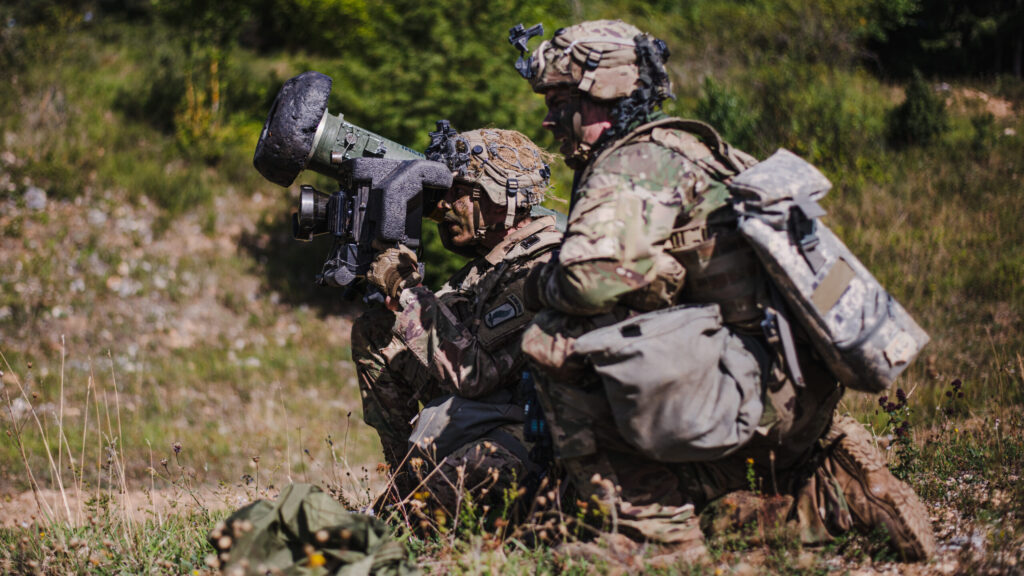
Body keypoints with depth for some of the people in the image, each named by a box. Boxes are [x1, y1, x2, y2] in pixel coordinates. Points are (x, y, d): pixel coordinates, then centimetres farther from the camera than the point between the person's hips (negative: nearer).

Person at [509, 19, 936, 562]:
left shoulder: (633, 164, -11)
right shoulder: (692, 148, 19)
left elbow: (594, 277, -25)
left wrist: (539, 284, -4)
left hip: (749, 386, -9)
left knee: (556, 341, -11)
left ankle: (661, 536, -11)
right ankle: (840, 491, 11)